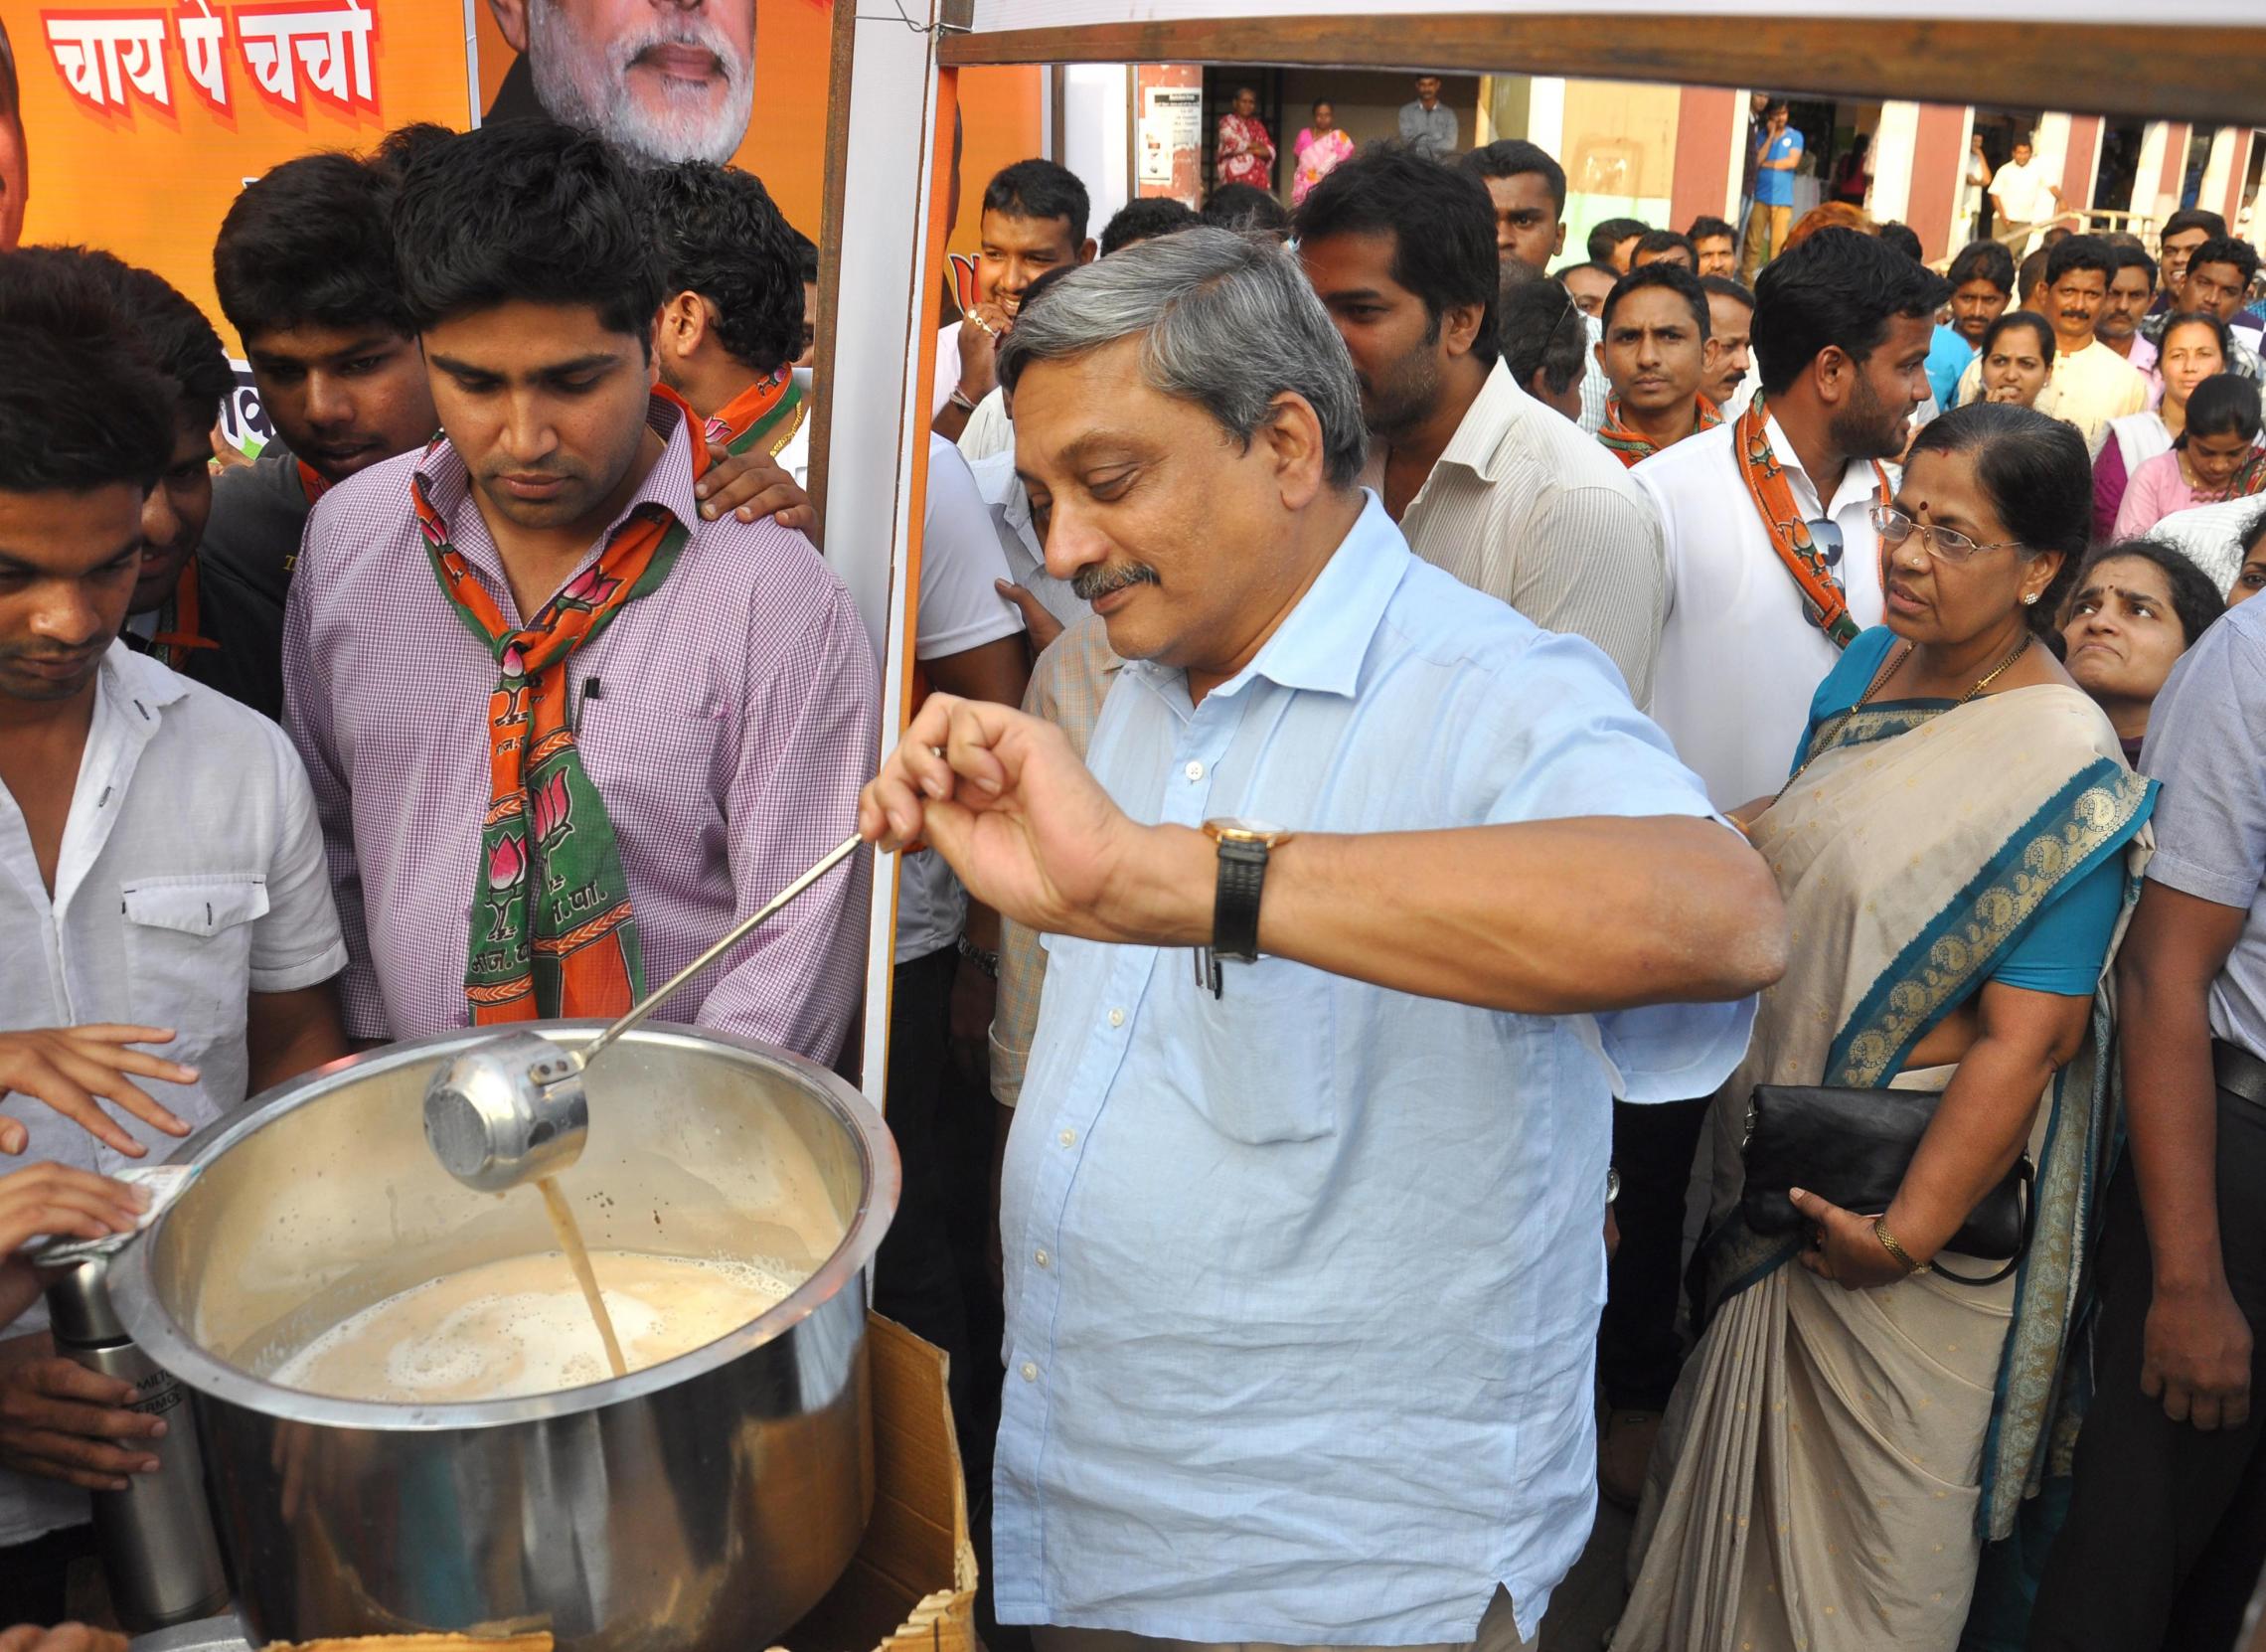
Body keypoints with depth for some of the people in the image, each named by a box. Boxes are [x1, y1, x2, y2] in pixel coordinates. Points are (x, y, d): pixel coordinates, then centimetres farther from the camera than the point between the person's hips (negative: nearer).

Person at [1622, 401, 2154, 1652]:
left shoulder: (2065, 765, -19)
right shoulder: (1870, 665, 2)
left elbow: (2025, 1035, -22)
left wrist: (1914, 1229, -23)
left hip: (1913, 1180, -6)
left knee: (1872, 1514, 12)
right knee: (1745, 1472, 23)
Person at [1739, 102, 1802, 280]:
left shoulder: (1795, 136, 6)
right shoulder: (1762, 135, 8)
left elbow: (1792, 162, -6)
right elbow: (1757, 160, -5)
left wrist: (1766, 164, -2)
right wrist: (1771, 136, -7)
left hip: (1782, 199, 0)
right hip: (1761, 196, 0)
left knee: (1779, 244, -4)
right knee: (1753, 241, -4)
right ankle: (1745, 278, 1)